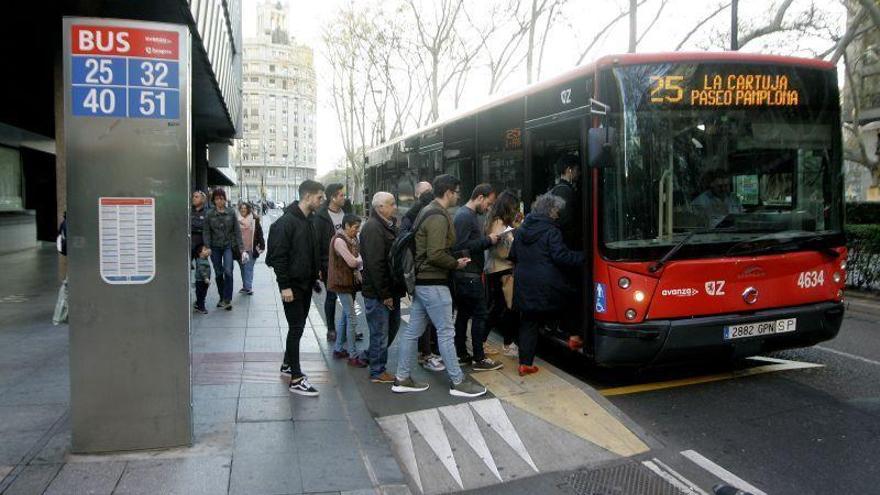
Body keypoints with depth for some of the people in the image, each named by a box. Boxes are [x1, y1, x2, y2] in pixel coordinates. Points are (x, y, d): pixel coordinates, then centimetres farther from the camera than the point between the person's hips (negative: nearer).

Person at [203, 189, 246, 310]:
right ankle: (222, 298, 24)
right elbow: (206, 233, -1)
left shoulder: (231, 213, -1)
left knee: (228, 271, -16)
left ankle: (227, 299, -7)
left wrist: (241, 248, -7)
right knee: (218, 274, 10)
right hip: (215, 248, 2)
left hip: (228, 246, -1)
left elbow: (237, 231, -1)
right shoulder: (209, 215, 0)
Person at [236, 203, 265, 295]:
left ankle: (248, 287, -2)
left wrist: (261, 245, -4)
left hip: (251, 249, -3)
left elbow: (259, 234, 0)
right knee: (243, 268, 11)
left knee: (249, 268, -5)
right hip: (240, 249, 3)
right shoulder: (237, 220, 5)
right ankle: (246, 286, 20)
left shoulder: (254, 220, -2)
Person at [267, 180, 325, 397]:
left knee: (298, 326, 15)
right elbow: (278, 256, -20)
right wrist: (284, 285, -22)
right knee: (296, 328, -6)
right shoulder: (286, 222, -16)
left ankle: (288, 364, 31)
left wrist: (315, 278, 16)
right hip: (292, 285, -8)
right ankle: (296, 379, -1)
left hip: (306, 284, 8)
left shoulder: (309, 222, 11)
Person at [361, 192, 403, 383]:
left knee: (393, 326, 20)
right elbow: (375, 264, -24)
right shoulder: (372, 228, -18)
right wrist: (384, 294, -22)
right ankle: (377, 372, 15)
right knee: (380, 332, 2)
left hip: (390, 291, 10)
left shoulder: (388, 225, 14)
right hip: (377, 293, -10)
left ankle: (371, 355, 36)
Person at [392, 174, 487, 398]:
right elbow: (436, 255, -25)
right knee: (446, 332, -1)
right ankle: (458, 382, 8)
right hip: (433, 283, -10)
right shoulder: (439, 217, -18)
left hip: (421, 281, 10)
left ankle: (402, 379, 20)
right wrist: (456, 263, -9)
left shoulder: (427, 211, 14)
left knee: (413, 330, 13)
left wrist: (454, 261, 14)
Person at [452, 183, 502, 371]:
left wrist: (489, 240, 4)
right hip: (469, 275, -10)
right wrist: (487, 240, -18)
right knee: (480, 314, -5)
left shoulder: (471, 215, 17)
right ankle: (479, 359, 2)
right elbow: (460, 246, -23)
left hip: (465, 275, 10)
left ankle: (462, 355, 22)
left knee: (463, 314, 14)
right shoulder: (465, 216, -15)